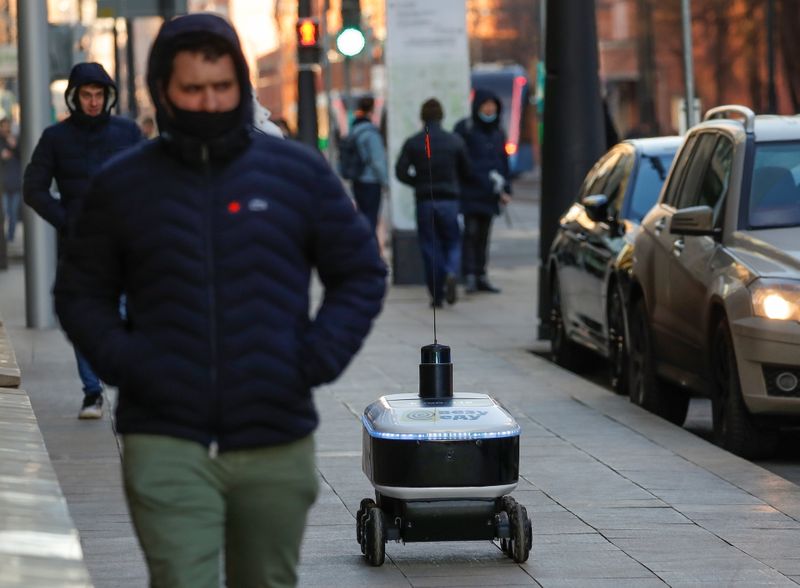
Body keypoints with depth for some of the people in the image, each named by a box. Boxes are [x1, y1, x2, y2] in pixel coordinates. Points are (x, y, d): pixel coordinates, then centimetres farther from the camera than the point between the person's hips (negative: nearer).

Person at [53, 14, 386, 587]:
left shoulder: (300, 172, 4)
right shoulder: (121, 185, 5)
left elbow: (362, 275, 10)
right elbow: (82, 293, 13)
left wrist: (318, 357, -4)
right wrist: (119, 358, -6)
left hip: (277, 447, 2)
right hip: (166, 447, -1)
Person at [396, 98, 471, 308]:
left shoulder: (412, 143, -2)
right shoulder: (454, 141, 0)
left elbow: (401, 172, -8)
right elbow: (466, 172, 5)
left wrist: (418, 183, 9)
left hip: (424, 201, 0)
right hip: (449, 199, 0)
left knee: (430, 246, 6)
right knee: (452, 242, 11)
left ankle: (437, 294, 2)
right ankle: (451, 273, -19)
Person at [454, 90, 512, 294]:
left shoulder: (497, 132, 15)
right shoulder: (465, 128, -3)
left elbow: (503, 161, 20)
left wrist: (505, 189, 14)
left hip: (489, 193, 6)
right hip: (470, 191, -6)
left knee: (483, 235, 8)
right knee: (471, 232, -11)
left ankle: (481, 277, 12)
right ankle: (470, 276, -12)